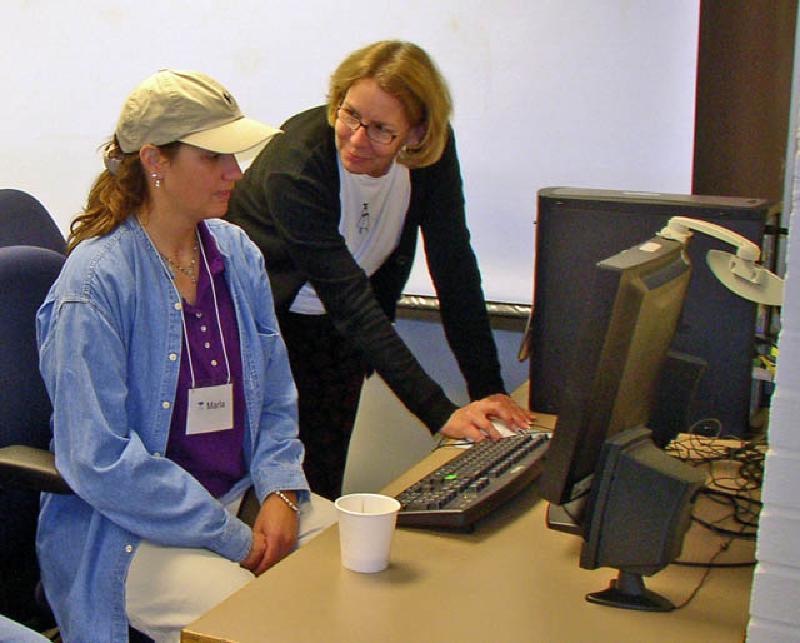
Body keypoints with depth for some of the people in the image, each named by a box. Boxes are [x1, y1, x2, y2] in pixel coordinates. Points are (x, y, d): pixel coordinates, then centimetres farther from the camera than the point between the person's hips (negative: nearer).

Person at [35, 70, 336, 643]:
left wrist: (281, 493, -6)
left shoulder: (238, 253, 5)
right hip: (125, 531, -6)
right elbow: (101, 462, -19)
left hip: (242, 496, 7)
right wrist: (236, 541, -18)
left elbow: (276, 398, 12)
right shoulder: (96, 283, -16)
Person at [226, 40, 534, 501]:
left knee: (322, 489, 3)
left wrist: (488, 389, -18)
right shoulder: (296, 164, -31)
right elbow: (348, 302, -34)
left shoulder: (432, 152, -17)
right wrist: (441, 413, -37)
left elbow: (454, 267, -13)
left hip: (336, 331, 5)